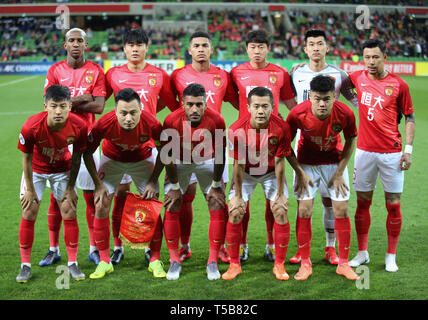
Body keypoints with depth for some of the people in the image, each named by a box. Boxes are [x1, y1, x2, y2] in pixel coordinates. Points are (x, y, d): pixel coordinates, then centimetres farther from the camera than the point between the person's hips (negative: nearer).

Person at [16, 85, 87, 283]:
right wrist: (30, 190, -10)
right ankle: (25, 265, 6)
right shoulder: (31, 127, -33)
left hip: (62, 169, 1)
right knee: (29, 213, -6)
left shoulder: (78, 127, -28)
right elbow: (27, 158, -17)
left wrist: (70, 188, -6)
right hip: (36, 170, -1)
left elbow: (76, 157, -11)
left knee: (69, 211, -5)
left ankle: (72, 264, 7)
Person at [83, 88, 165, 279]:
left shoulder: (151, 124, -34)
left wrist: (153, 181, -13)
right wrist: (98, 184, -16)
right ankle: (105, 262, 4)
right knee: (101, 206, -7)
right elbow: (87, 152, -16)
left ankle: (155, 261, 6)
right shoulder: (104, 124, -35)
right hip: (112, 159, 0)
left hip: (143, 159, 0)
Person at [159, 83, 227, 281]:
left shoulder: (216, 121, -28)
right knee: (171, 209, -8)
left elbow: (219, 156, -15)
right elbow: (168, 156, -16)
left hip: (206, 162, 0)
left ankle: (213, 261, 3)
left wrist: (216, 186, -8)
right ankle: (175, 260, 5)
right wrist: (174, 187, -11)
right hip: (179, 162, 0)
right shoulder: (172, 121, -29)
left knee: (218, 208, -8)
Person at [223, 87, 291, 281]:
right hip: (246, 172, 0)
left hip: (271, 172, 0)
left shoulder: (281, 128, -27)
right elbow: (239, 165, -18)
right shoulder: (237, 130, -28)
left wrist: (280, 194, -12)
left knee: (281, 212, -9)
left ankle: (279, 265, 4)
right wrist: (238, 196, -13)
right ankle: (234, 264, 5)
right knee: (235, 213, -9)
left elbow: (279, 162, -17)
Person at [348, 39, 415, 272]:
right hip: (365, 150, 2)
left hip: (391, 153, -2)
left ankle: (391, 257, 13)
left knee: (393, 205, 2)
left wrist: (408, 149, -4)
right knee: (362, 202, 7)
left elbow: (410, 118, 3)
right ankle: (362, 253, 18)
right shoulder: (358, 78, 5)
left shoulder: (398, 85, -3)